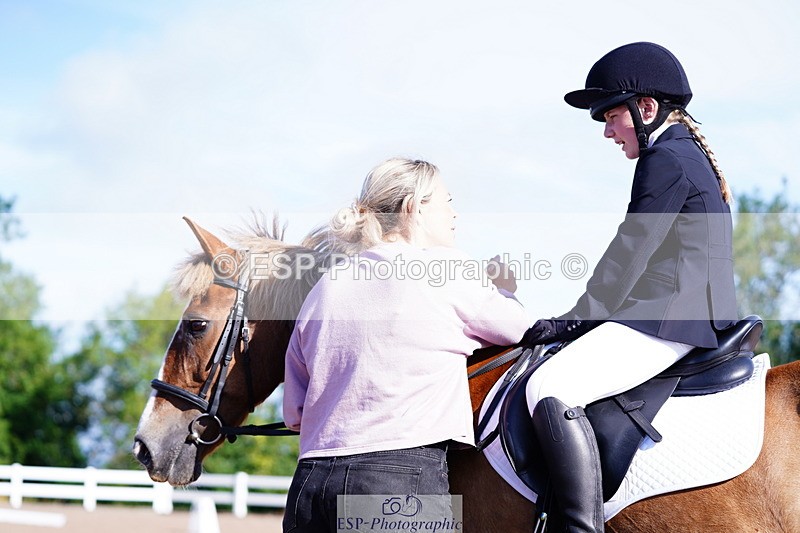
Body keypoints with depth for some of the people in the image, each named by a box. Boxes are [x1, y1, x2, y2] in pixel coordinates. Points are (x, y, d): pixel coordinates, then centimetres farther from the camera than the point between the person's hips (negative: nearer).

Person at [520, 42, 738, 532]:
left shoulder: (665, 159, -10)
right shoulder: (690, 155, 22)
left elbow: (630, 254, -15)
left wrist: (573, 320, -9)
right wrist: (583, 320, 20)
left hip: (667, 320, -12)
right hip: (696, 316, 12)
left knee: (550, 389, -25)